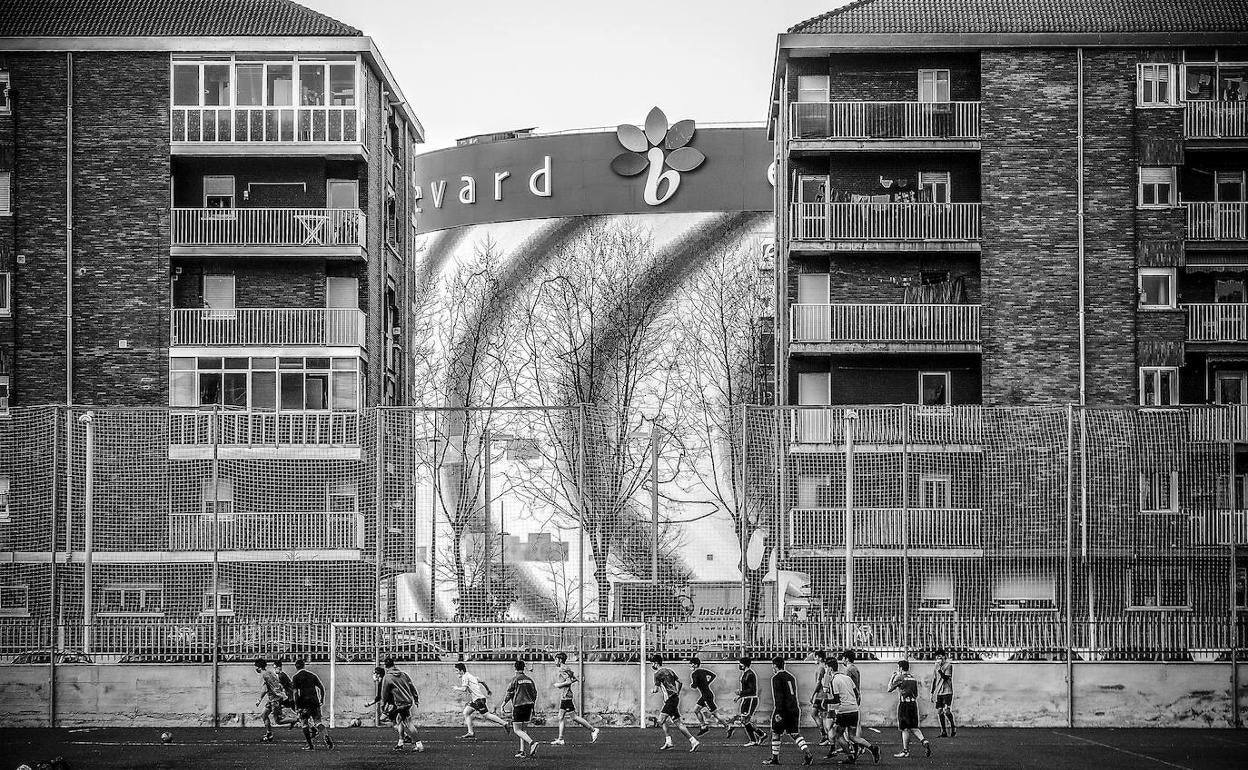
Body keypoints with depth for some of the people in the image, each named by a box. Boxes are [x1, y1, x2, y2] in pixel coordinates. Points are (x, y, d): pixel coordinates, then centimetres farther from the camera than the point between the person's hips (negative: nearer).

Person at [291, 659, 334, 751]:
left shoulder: (295, 677, 2)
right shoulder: (312, 675, 14)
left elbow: (295, 692, -8)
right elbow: (322, 688, 11)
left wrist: (296, 705, -9)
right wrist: (322, 700, 20)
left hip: (303, 703, -3)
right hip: (315, 702, 3)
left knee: (304, 724, 9)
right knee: (318, 722, 4)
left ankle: (310, 745, 7)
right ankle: (327, 736, -21)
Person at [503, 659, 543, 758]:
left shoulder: (515, 679, -7)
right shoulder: (529, 679, 10)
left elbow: (509, 694, -5)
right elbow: (535, 694, 14)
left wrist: (503, 704, 9)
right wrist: (532, 707, 24)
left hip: (518, 706, -6)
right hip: (528, 705, 6)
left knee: (517, 730, -3)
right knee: (523, 729, 15)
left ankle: (532, 743, -23)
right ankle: (522, 751, 10)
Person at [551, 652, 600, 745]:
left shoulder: (562, 669, -14)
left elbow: (569, 681, -22)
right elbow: (575, 678, 19)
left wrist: (559, 685, -13)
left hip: (566, 696, -10)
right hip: (563, 697, 10)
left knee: (574, 717, -6)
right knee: (561, 718, 8)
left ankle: (593, 730, 0)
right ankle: (560, 739, 9)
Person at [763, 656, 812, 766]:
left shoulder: (776, 678, -6)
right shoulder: (791, 676, 18)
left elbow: (778, 696, -15)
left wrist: (779, 712, -18)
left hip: (783, 709, -7)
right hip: (795, 709, 7)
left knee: (776, 733, 8)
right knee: (795, 734, 7)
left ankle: (775, 758, 14)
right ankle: (807, 754, -12)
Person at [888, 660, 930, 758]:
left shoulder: (899, 677, -6)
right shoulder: (913, 678, 13)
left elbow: (890, 689, -1)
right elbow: (916, 694, 15)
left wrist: (892, 677, 8)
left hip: (904, 704, -6)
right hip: (914, 703, 6)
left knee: (905, 728, 0)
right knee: (913, 727, 12)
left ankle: (905, 751, 4)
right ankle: (924, 741, -9)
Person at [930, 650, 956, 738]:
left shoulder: (948, 665, -3)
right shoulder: (936, 667, 14)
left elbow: (946, 678, -12)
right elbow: (934, 680, 17)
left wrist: (940, 671, -25)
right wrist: (932, 693, 15)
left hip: (947, 691, -5)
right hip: (938, 692, 5)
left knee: (947, 710, -14)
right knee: (939, 711, 2)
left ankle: (953, 727, 7)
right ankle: (943, 732, 7)